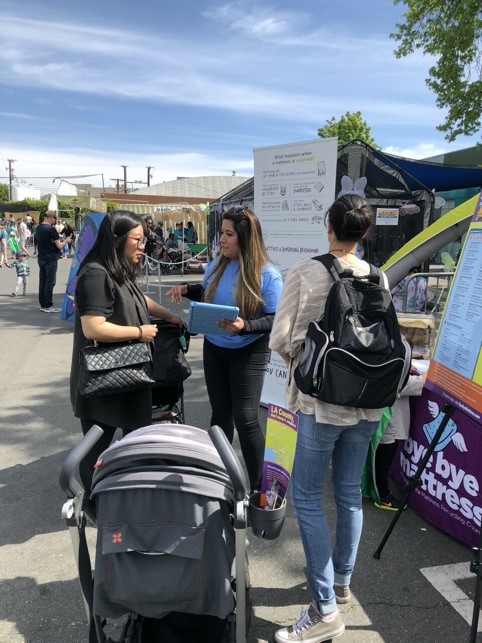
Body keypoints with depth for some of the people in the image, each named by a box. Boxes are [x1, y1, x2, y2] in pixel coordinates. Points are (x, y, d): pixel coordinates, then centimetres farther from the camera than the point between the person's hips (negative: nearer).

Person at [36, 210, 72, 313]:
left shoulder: (38, 228, 8)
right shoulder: (51, 229, -15)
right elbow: (59, 246, -15)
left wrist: (60, 239, 17)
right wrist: (66, 241, 3)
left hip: (41, 258, 8)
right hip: (51, 259, -8)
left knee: (42, 282, 11)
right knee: (50, 282, -2)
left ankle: (43, 304, 16)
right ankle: (48, 306, 2)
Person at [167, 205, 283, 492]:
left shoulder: (267, 274, -17)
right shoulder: (216, 266, -2)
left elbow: (275, 319, -17)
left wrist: (245, 326, -32)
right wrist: (187, 289, -2)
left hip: (248, 354, -5)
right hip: (214, 349, 5)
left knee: (245, 418, -2)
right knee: (220, 412, 16)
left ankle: (256, 485, 17)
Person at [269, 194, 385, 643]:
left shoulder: (305, 273, -12)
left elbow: (279, 340, -11)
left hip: (321, 400, -5)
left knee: (307, 497, 5)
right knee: (349, 493, 18)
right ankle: (341, 582, 36)